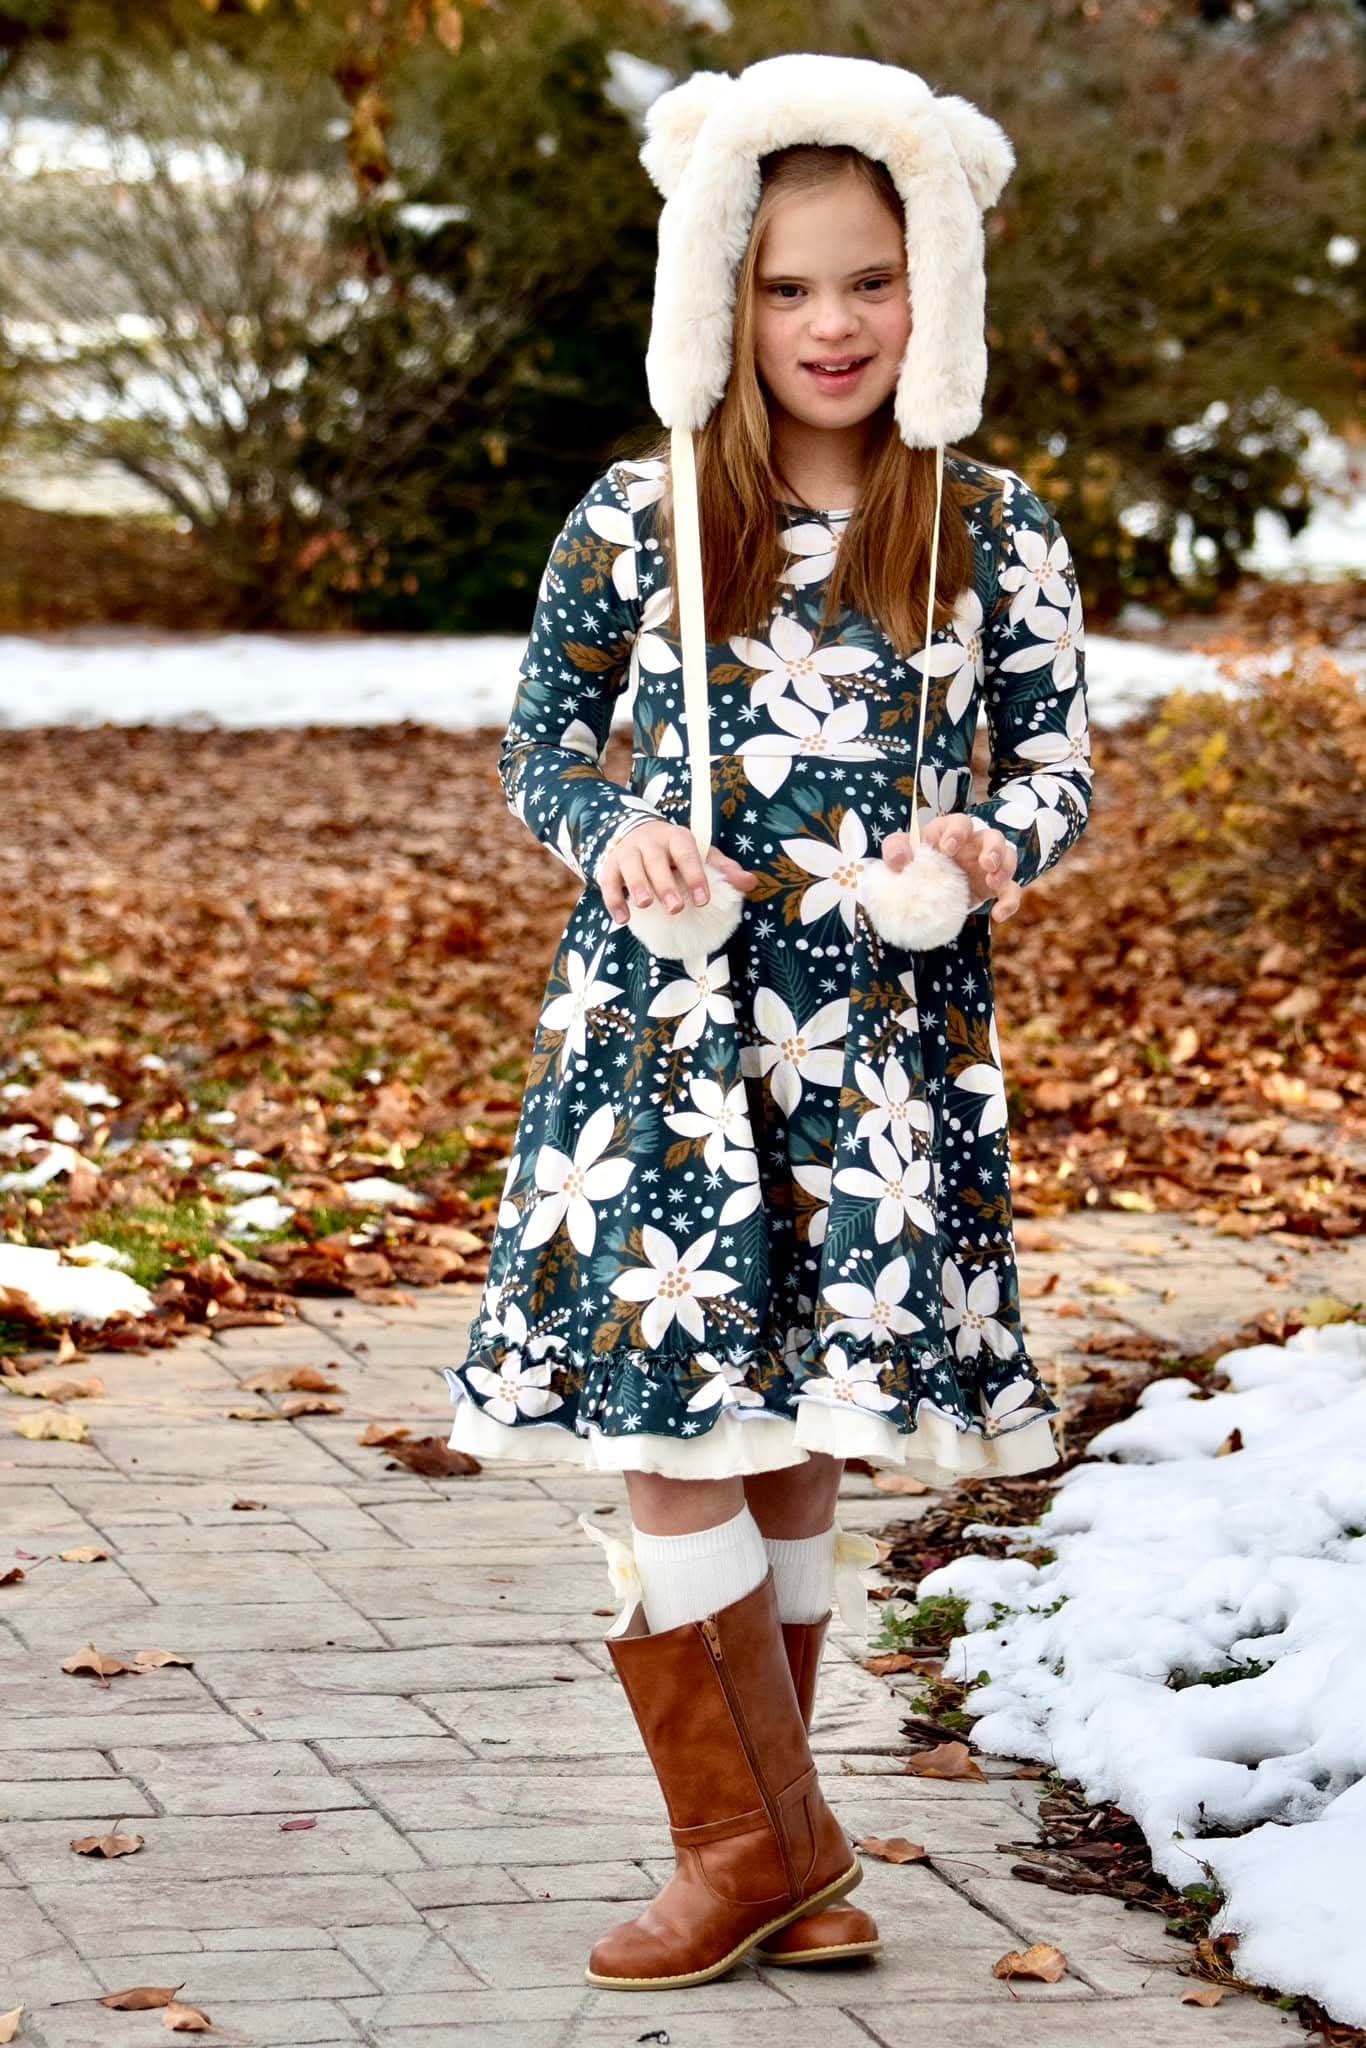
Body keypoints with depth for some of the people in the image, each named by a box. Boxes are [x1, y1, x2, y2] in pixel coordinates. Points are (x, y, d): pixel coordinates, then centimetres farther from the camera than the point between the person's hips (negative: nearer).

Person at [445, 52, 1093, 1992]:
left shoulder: (996, 529, 4)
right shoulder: (641, 513, 2)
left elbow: (1061, 756, 9)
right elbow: (543, 737, 9)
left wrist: (992, 844, -13)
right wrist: (622, 834, -12)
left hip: (885, 1033, 1)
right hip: (666, 1018, 0)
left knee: (803, 1439, 6)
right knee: (672, 1429, -6)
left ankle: (758, 1845, 19)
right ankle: (765, 1844, 6)